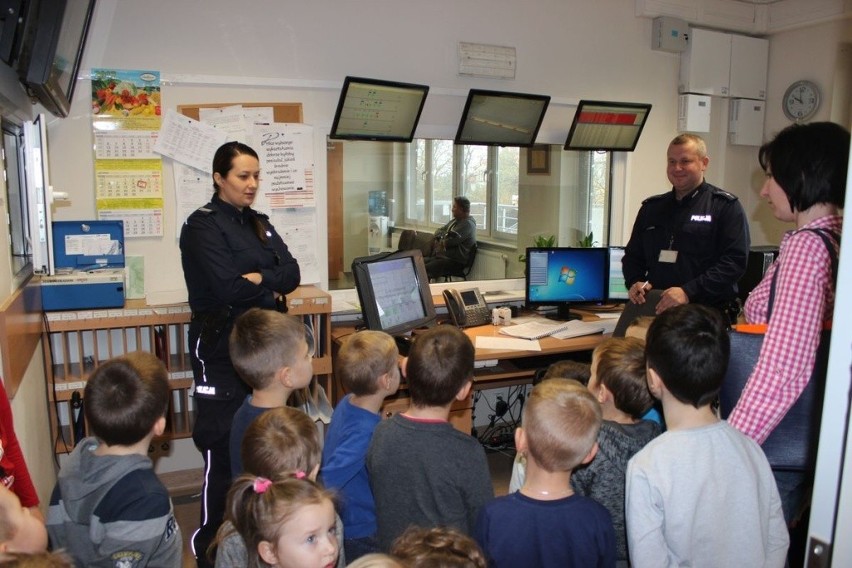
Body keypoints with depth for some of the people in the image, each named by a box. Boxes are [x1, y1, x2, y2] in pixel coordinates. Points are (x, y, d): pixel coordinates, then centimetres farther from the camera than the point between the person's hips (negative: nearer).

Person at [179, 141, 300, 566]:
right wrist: (273, 290, -6)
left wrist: (259, 280, -13)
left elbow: (292, 273, 3)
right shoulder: (203, 225, -7)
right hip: (222, 350, -7)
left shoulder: (259, 224, 15)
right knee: (224, 448, -3)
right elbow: (228, 287, -19)